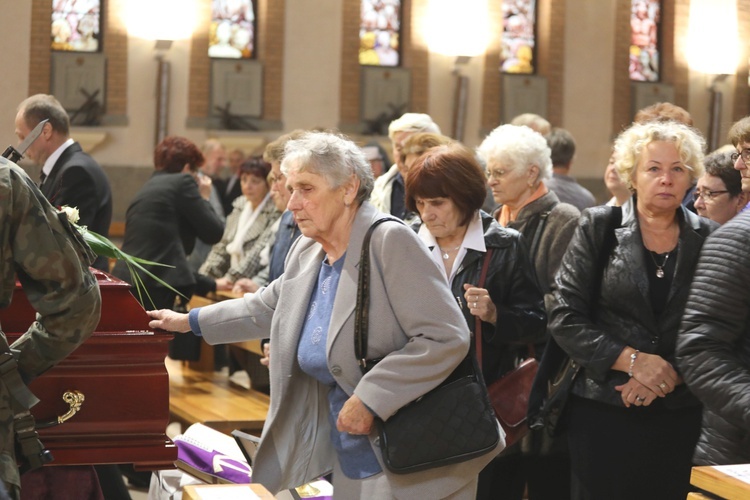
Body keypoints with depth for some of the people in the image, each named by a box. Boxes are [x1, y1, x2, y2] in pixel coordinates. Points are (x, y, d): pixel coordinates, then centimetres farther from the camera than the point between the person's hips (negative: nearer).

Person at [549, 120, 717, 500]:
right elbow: (565, 318, -5)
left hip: (679, 416, 1)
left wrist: (672, 375, -12)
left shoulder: (709, 239, 4)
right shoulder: (598, 228, 1)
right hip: (601, 410, -1)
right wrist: (632, 361, -14)